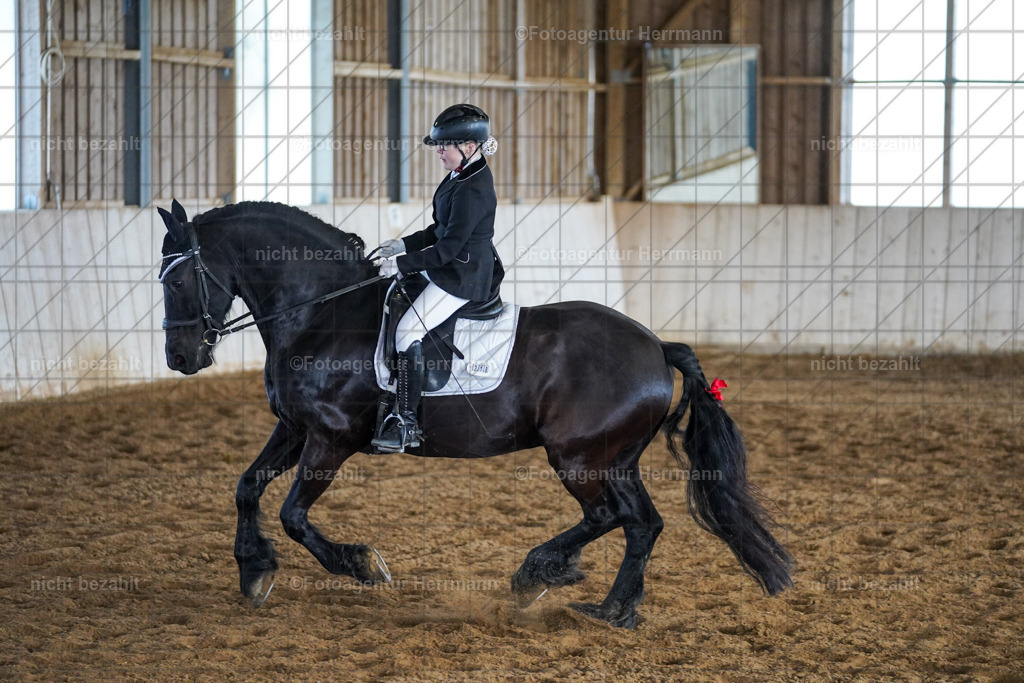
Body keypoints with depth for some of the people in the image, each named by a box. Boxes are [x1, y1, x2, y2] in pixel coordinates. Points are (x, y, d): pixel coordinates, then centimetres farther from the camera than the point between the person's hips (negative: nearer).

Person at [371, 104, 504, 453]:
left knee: (408, 331, -18)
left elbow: (448, 247, -25)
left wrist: (403, 263, -22)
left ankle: (407, 425, -17)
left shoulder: (472, 190, -23)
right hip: (452, 268, 11)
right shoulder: (462, 176, 10)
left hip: (462, 276, -11)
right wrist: (404, 245, 11)